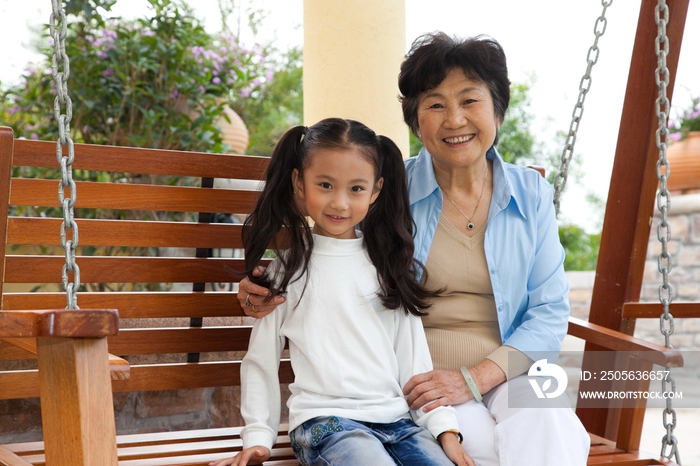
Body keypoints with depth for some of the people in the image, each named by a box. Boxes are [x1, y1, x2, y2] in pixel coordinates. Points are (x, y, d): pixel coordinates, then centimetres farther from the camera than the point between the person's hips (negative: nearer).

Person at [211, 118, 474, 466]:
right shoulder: (287, 268, 6)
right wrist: (258, 436, 1)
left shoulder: (391, 264, 13)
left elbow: (415, 357, 13)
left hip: (397, 420, 3)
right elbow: (260, 361, 9)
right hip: (325, 420, -3)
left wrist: (446, 428, 4)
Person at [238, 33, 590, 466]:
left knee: (546, 422, -32)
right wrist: (270, 293, -12)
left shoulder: (531, 193, 8)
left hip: (508, 376, 1)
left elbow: (549, 312, 4)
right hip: (414, 383, -1)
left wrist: (475, 377, -12)